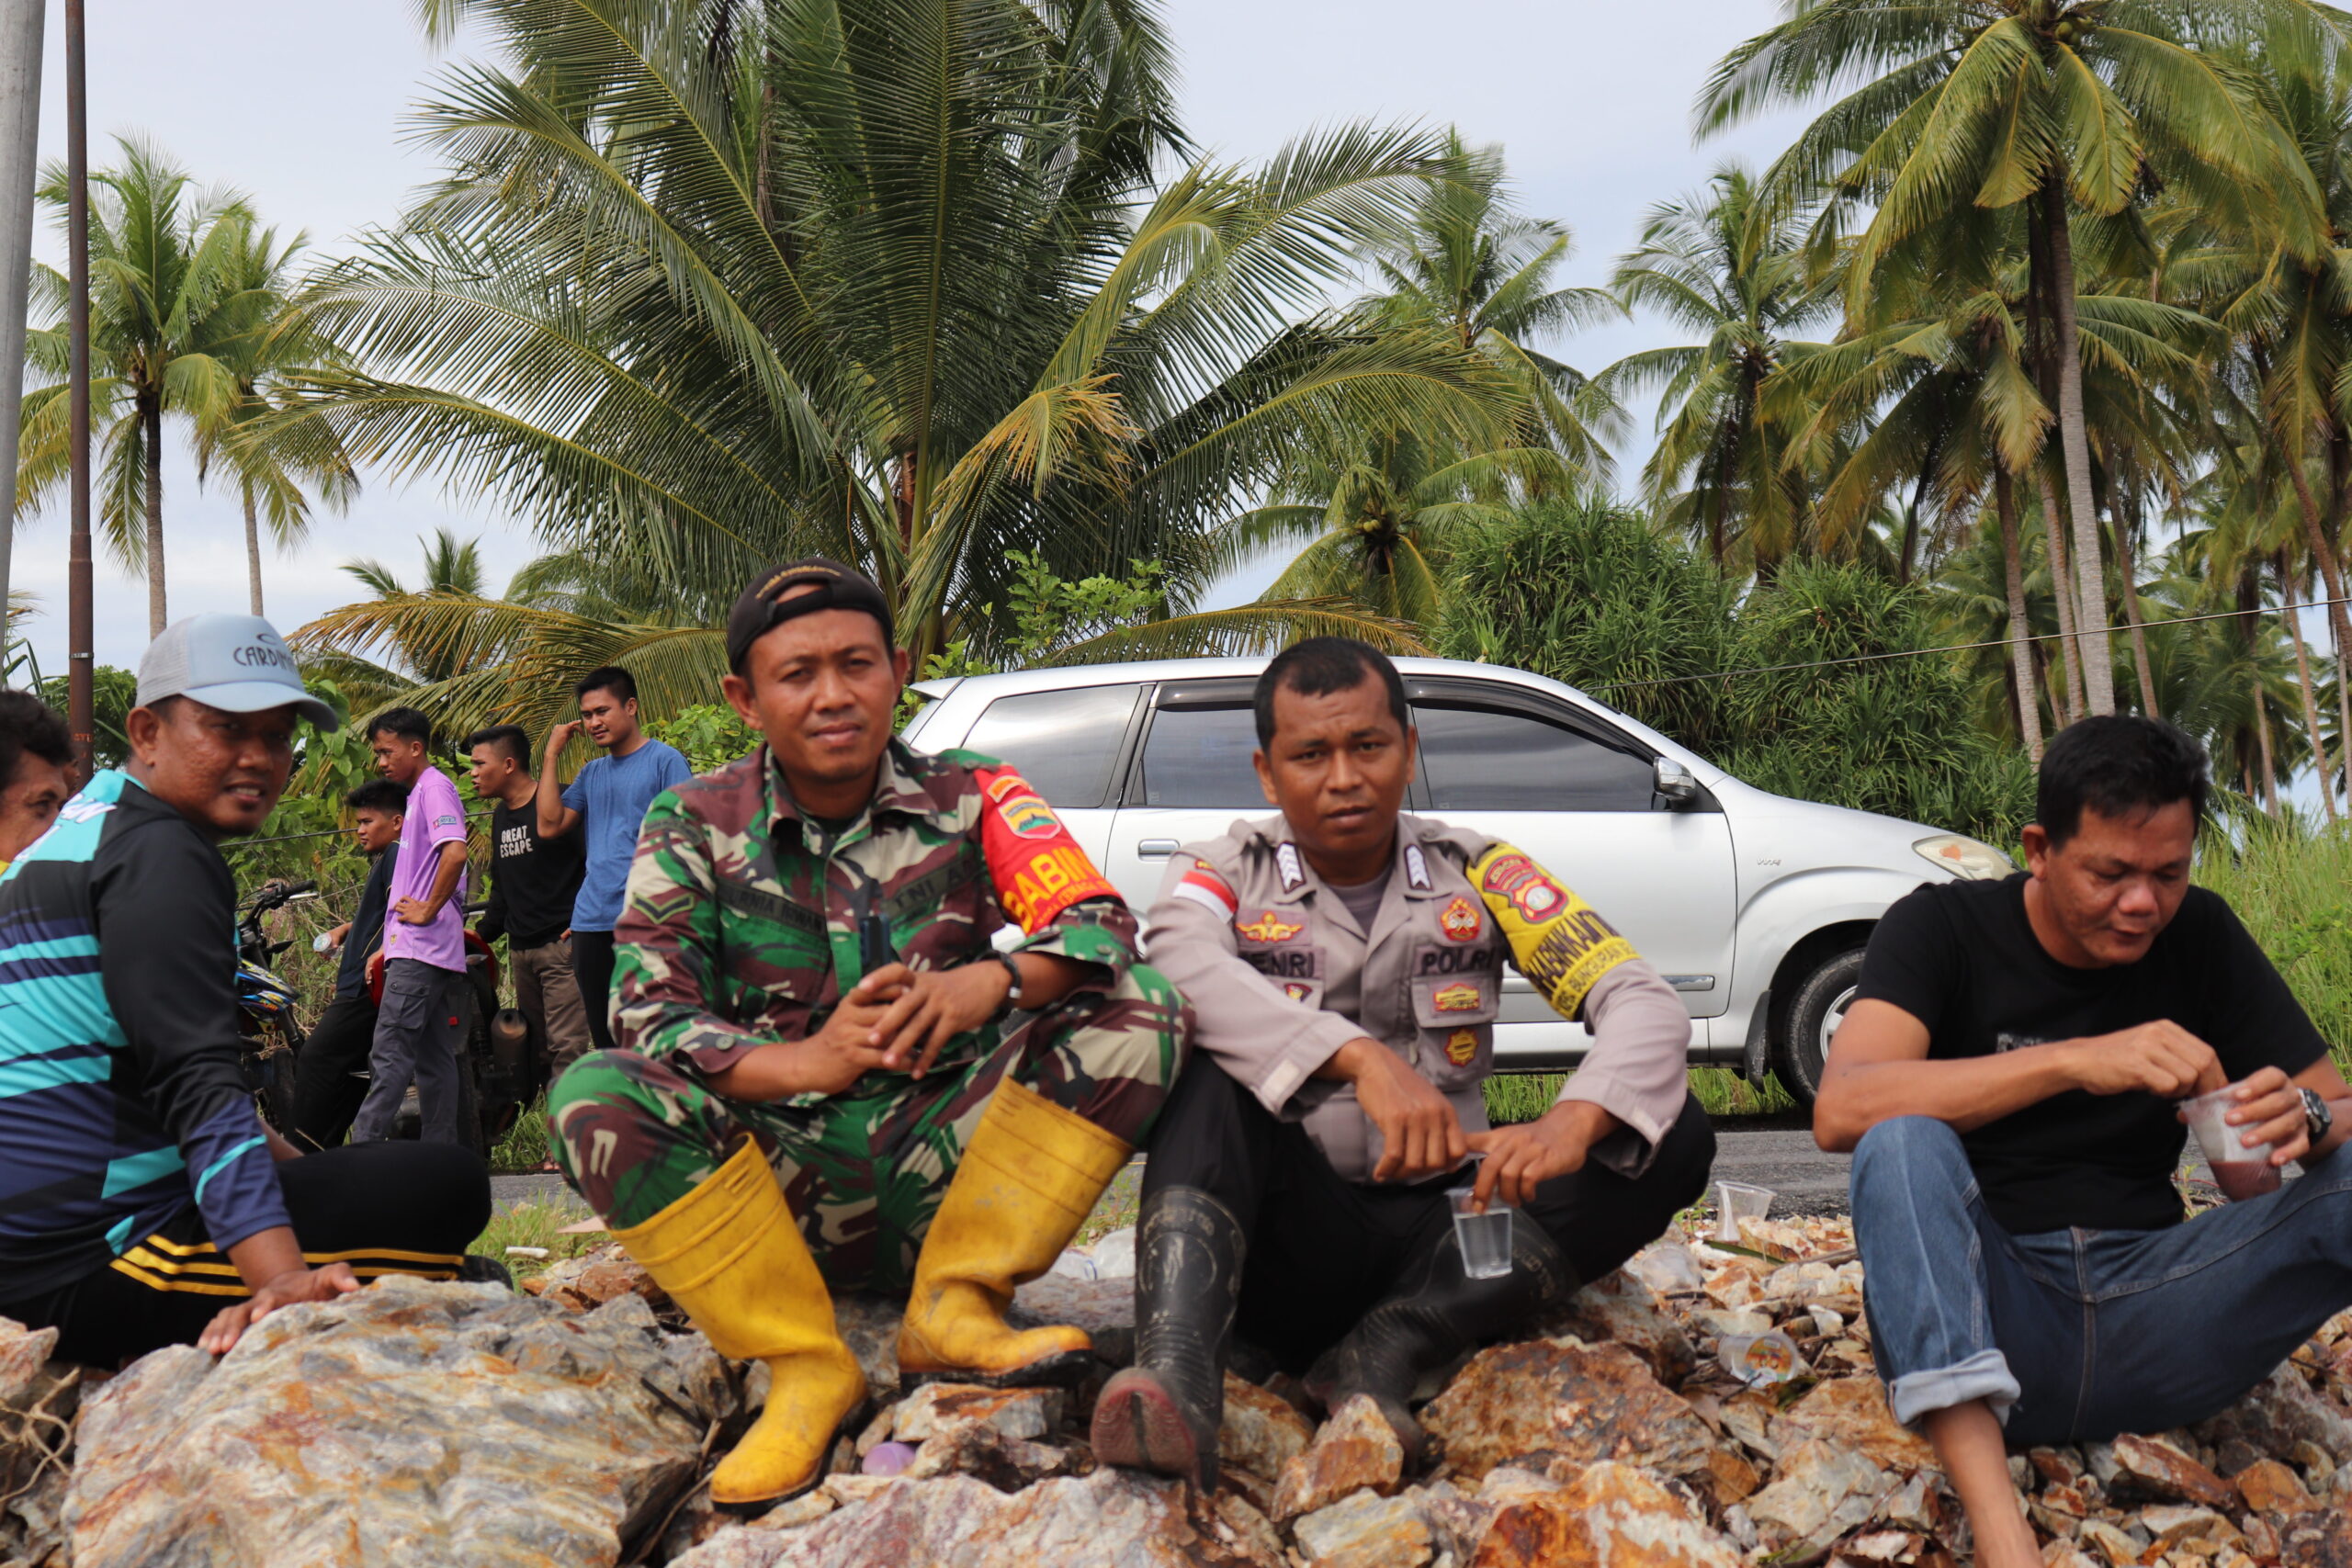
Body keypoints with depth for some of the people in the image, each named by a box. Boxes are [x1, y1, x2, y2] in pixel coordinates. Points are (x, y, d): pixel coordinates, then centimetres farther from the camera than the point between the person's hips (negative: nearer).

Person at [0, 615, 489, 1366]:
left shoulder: (88, 826, 19)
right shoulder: (158, 853, -13)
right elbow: (197, 1080, -27)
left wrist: (284, 1159, 20)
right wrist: (282, 1277, -38)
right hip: (83, 1260, -11)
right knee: (446, 1185, -21)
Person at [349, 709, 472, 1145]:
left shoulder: (435, 788, -8)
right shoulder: (420, 792, 23)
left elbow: (455, 852, -24)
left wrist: (428, 909, -17)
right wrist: (390, 941, 23)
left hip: (421, 948, -10)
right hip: (429, 950, 10)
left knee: (390, 1052, -12)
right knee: (433, 1058, 8)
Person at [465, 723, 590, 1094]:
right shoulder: (500, 816, 20)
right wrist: (483, 932, 20)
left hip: (561, 945, -8)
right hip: (520, 949, 9)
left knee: (565, 1046, -12)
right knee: (533, 1049, 9)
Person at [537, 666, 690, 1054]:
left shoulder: (666, 760, -1)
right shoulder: (592, 772, 18)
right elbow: (549, 825, 9)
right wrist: (552, 755, 8)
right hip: (591, 921, 6)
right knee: (605, 1036, 11)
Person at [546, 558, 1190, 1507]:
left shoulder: (969, 798, 2)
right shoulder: (696, 826, 1)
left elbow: (1103, 929, -10)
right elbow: (647, 1015, -11)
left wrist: (989, 982, -32)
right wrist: (806, 1062, -31)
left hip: (940, 1172, 1)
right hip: (775, 1190, 0)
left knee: (1137, 1010, -17)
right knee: (595, 1098, -26)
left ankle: (951, 1313, -16)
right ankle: (806, 1370, -19)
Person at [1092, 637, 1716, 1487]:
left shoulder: (1473, 872, 6)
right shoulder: (1225, 871, 2)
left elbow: (1646, 1004, -6)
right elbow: (1180, 970, -23)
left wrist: (1573, 1123, -29)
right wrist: (1362, 1058, -38)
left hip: (1436, 1234, 2)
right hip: (1290, 1241, -2)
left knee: (1673, 1137, -18)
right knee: (1213, 1067, -28)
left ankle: (1388, 1347, -31)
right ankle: (1175, 1378, -48)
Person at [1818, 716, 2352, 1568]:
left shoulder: (2200, 937, 8)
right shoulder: (1944, 926, -3)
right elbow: (1842, 1109, -21)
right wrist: (2074, 1061, -29)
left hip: (2150, 1309, 3)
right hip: (1983, 1319, -3)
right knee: (1903, 1146, -32)